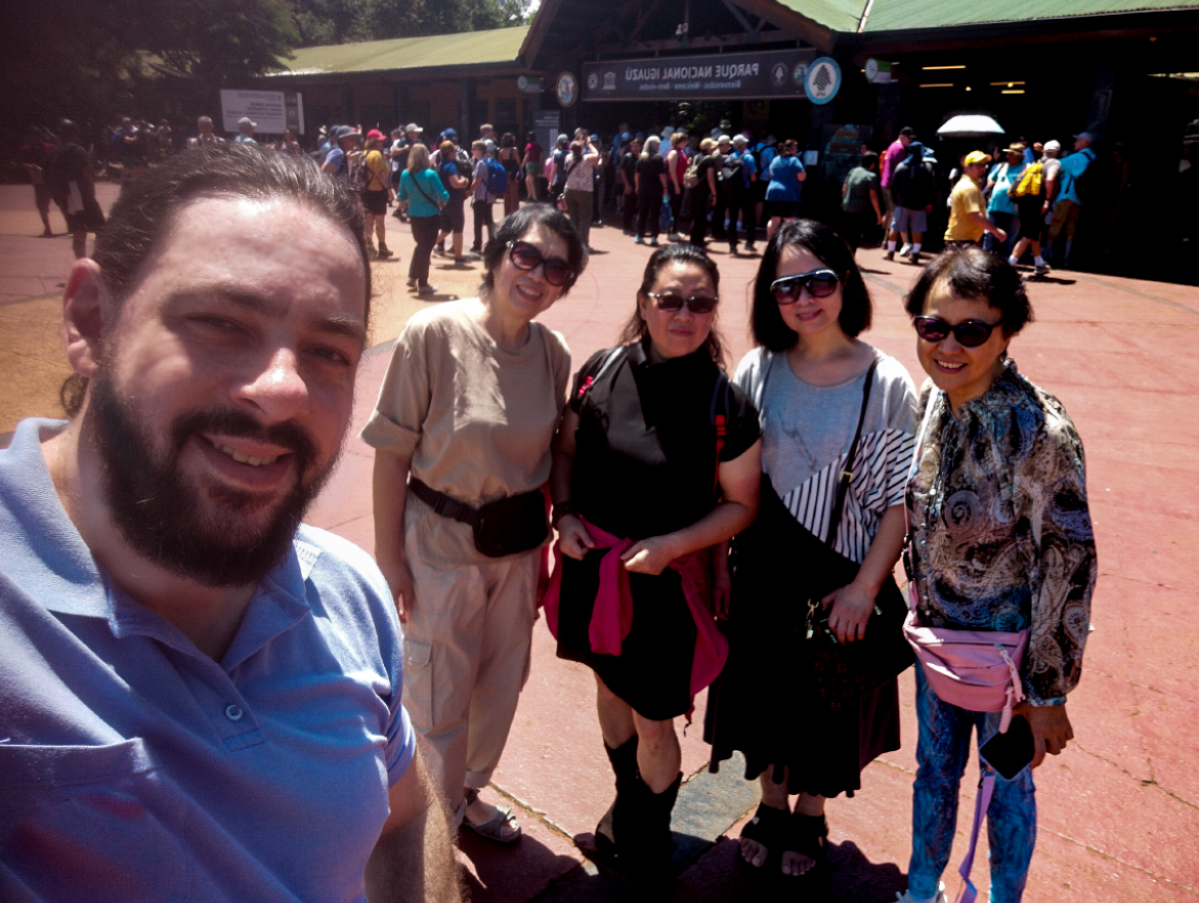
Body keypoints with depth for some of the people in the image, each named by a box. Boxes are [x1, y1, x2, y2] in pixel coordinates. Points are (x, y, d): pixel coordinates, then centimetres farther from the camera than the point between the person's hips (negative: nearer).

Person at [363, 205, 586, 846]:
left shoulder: (552, 352, -4)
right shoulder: (434, 333, -18)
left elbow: (548, 450, 7)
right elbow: (392, 451, -15)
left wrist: (554, 530, 6)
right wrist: (388, 556, -13)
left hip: (519, 544, 5)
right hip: (441, 544, -5)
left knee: (502, 680, 21)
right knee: (439, 698, 9)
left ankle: (467, 791, 49)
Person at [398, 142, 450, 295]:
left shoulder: (405, 175, -3)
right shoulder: (430, 174, -16)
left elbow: (401, 198, 5)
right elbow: (443, 196, -17)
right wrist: (445, 200, 6)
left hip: (414, 216, 5)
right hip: (430, 216, -5)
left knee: (420, 245, 25)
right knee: (426, 248, 5)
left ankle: (412, 277, 26)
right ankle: (423, 285, 12)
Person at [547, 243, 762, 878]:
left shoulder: (727, 405, -14)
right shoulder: (602, 371, -7)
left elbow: (740, 504, -7)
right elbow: (565, 450, 7)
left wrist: (671, 545, -18)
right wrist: (564, 511, -8)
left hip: (666, 581, -3)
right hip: (592, 565, 4)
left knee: (654, 724, 10)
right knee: (609, 687, 25)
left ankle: (647, 837, 42)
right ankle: (627, 804, 55)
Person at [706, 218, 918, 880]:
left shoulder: (887, 385, -15)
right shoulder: (757, 370, -7)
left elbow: (901, 500, -11)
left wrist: (865, 587, -14)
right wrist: (720, 563, -2)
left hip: (840, 577, -2)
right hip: (762, 571, 3)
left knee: (827, 701, 18)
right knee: (764, 690, 20)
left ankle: (810, 816, 45)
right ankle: (771, 805, 47)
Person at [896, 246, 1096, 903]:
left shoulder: (1041, 431, -26)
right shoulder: (927, 400, -8)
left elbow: (1069, 562, -19)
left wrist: (1048, 692, -14)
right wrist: (917, 610, 13)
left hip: (1008, 647, -5)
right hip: (937, 632, 5)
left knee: (1007, 785, 18)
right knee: (933, 769, 24)